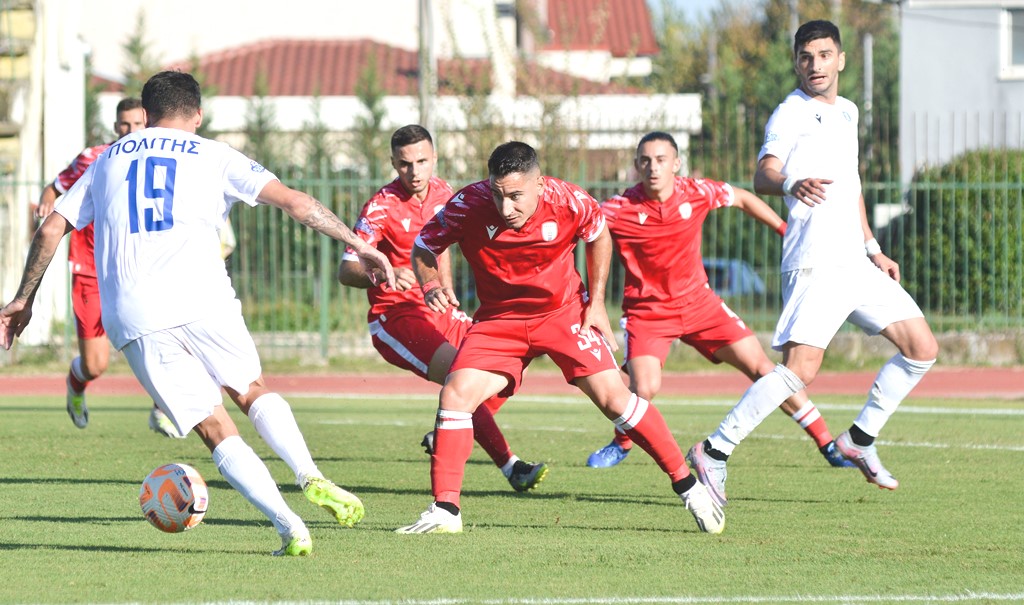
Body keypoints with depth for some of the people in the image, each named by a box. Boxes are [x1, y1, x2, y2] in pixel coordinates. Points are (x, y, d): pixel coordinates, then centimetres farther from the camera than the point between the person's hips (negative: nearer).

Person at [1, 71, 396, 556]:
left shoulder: (109, 160, 23)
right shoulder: (213, 156, 15)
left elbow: (51, 229, 19)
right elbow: (295, 202, 6)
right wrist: (358, 245, 10)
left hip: (132, 317, 1)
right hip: (202, 299, -1)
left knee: (215, 431, 5)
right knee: (253, 392, 21)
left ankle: (289, 528, -9)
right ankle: (310, 478, -3)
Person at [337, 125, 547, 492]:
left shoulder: (441, 193, 5)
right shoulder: (381, 207, -15)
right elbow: (347, 271, -22)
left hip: (436, 311, 8)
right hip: (395, 317, -8)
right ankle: (511, 467, -25)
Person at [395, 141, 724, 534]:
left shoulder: (569, 203, -22)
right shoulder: (467, 207, -24)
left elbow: (599, 235, 2)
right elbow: (423, 248, -7)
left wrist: (596, 303, 0)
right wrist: (431, 285, -28)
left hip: (565, 312, -1)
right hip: (499, 319, 1)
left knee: (613, 397, -10)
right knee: (456, 394, -17)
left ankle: (689, 487, 4)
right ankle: (445, 511, -8)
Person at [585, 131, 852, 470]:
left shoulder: (697, 194, -10)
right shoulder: (619, 210, -18)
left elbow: (742, 199, 9)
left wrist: (786, 231, 11)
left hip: (698, 301, 3)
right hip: (647, 311, -3)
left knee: (762, 369, -2)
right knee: (643, 390, -22)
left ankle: (827, 445, 7)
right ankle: (621, 444, 12)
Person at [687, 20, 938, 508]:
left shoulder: (846, 112, 18)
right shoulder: (789, 115, -7)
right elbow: (762, 177, -23)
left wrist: (872, 249, 30)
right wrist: (792, 184, -45)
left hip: (855, 263, 8)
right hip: (814, 263, -8)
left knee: (922, 349, 7)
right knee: (800, 368, -20)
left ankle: (860, 440, 19)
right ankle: (714, 452, -14)